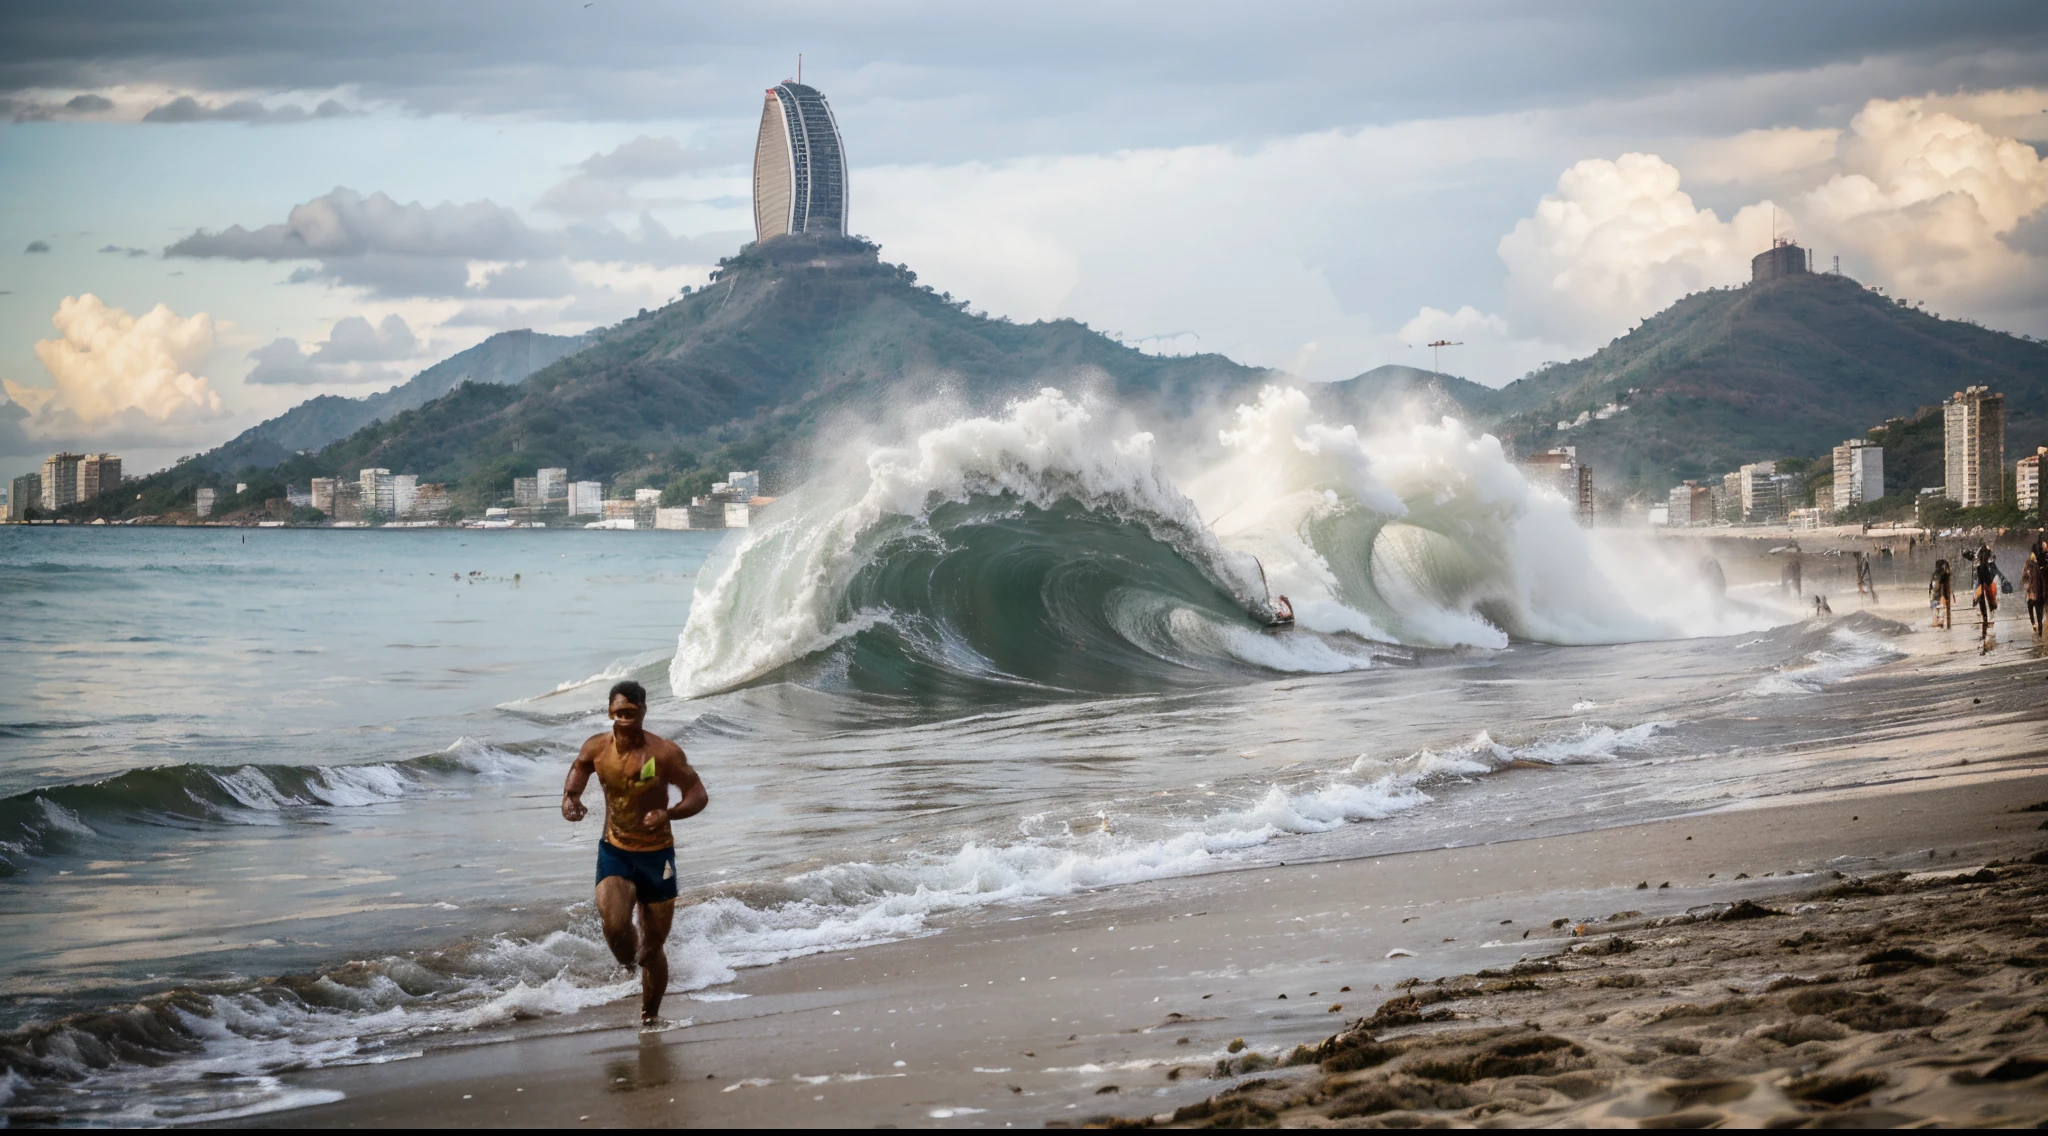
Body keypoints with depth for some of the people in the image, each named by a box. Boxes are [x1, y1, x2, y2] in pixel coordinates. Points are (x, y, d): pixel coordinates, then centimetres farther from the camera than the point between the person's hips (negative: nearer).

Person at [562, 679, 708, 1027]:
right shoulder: (595, 749, -5)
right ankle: (628, 959, 10)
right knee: (615, 925, -26)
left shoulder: (663, 752, -15)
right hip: (614, 853, 1)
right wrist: (569, 803, -13)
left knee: (654, 946, 8)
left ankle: (650, 1015, 30)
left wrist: (668, 814, -34)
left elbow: (699, 795, -14)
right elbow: (573, 784, 12)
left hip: (656, 855, -1)